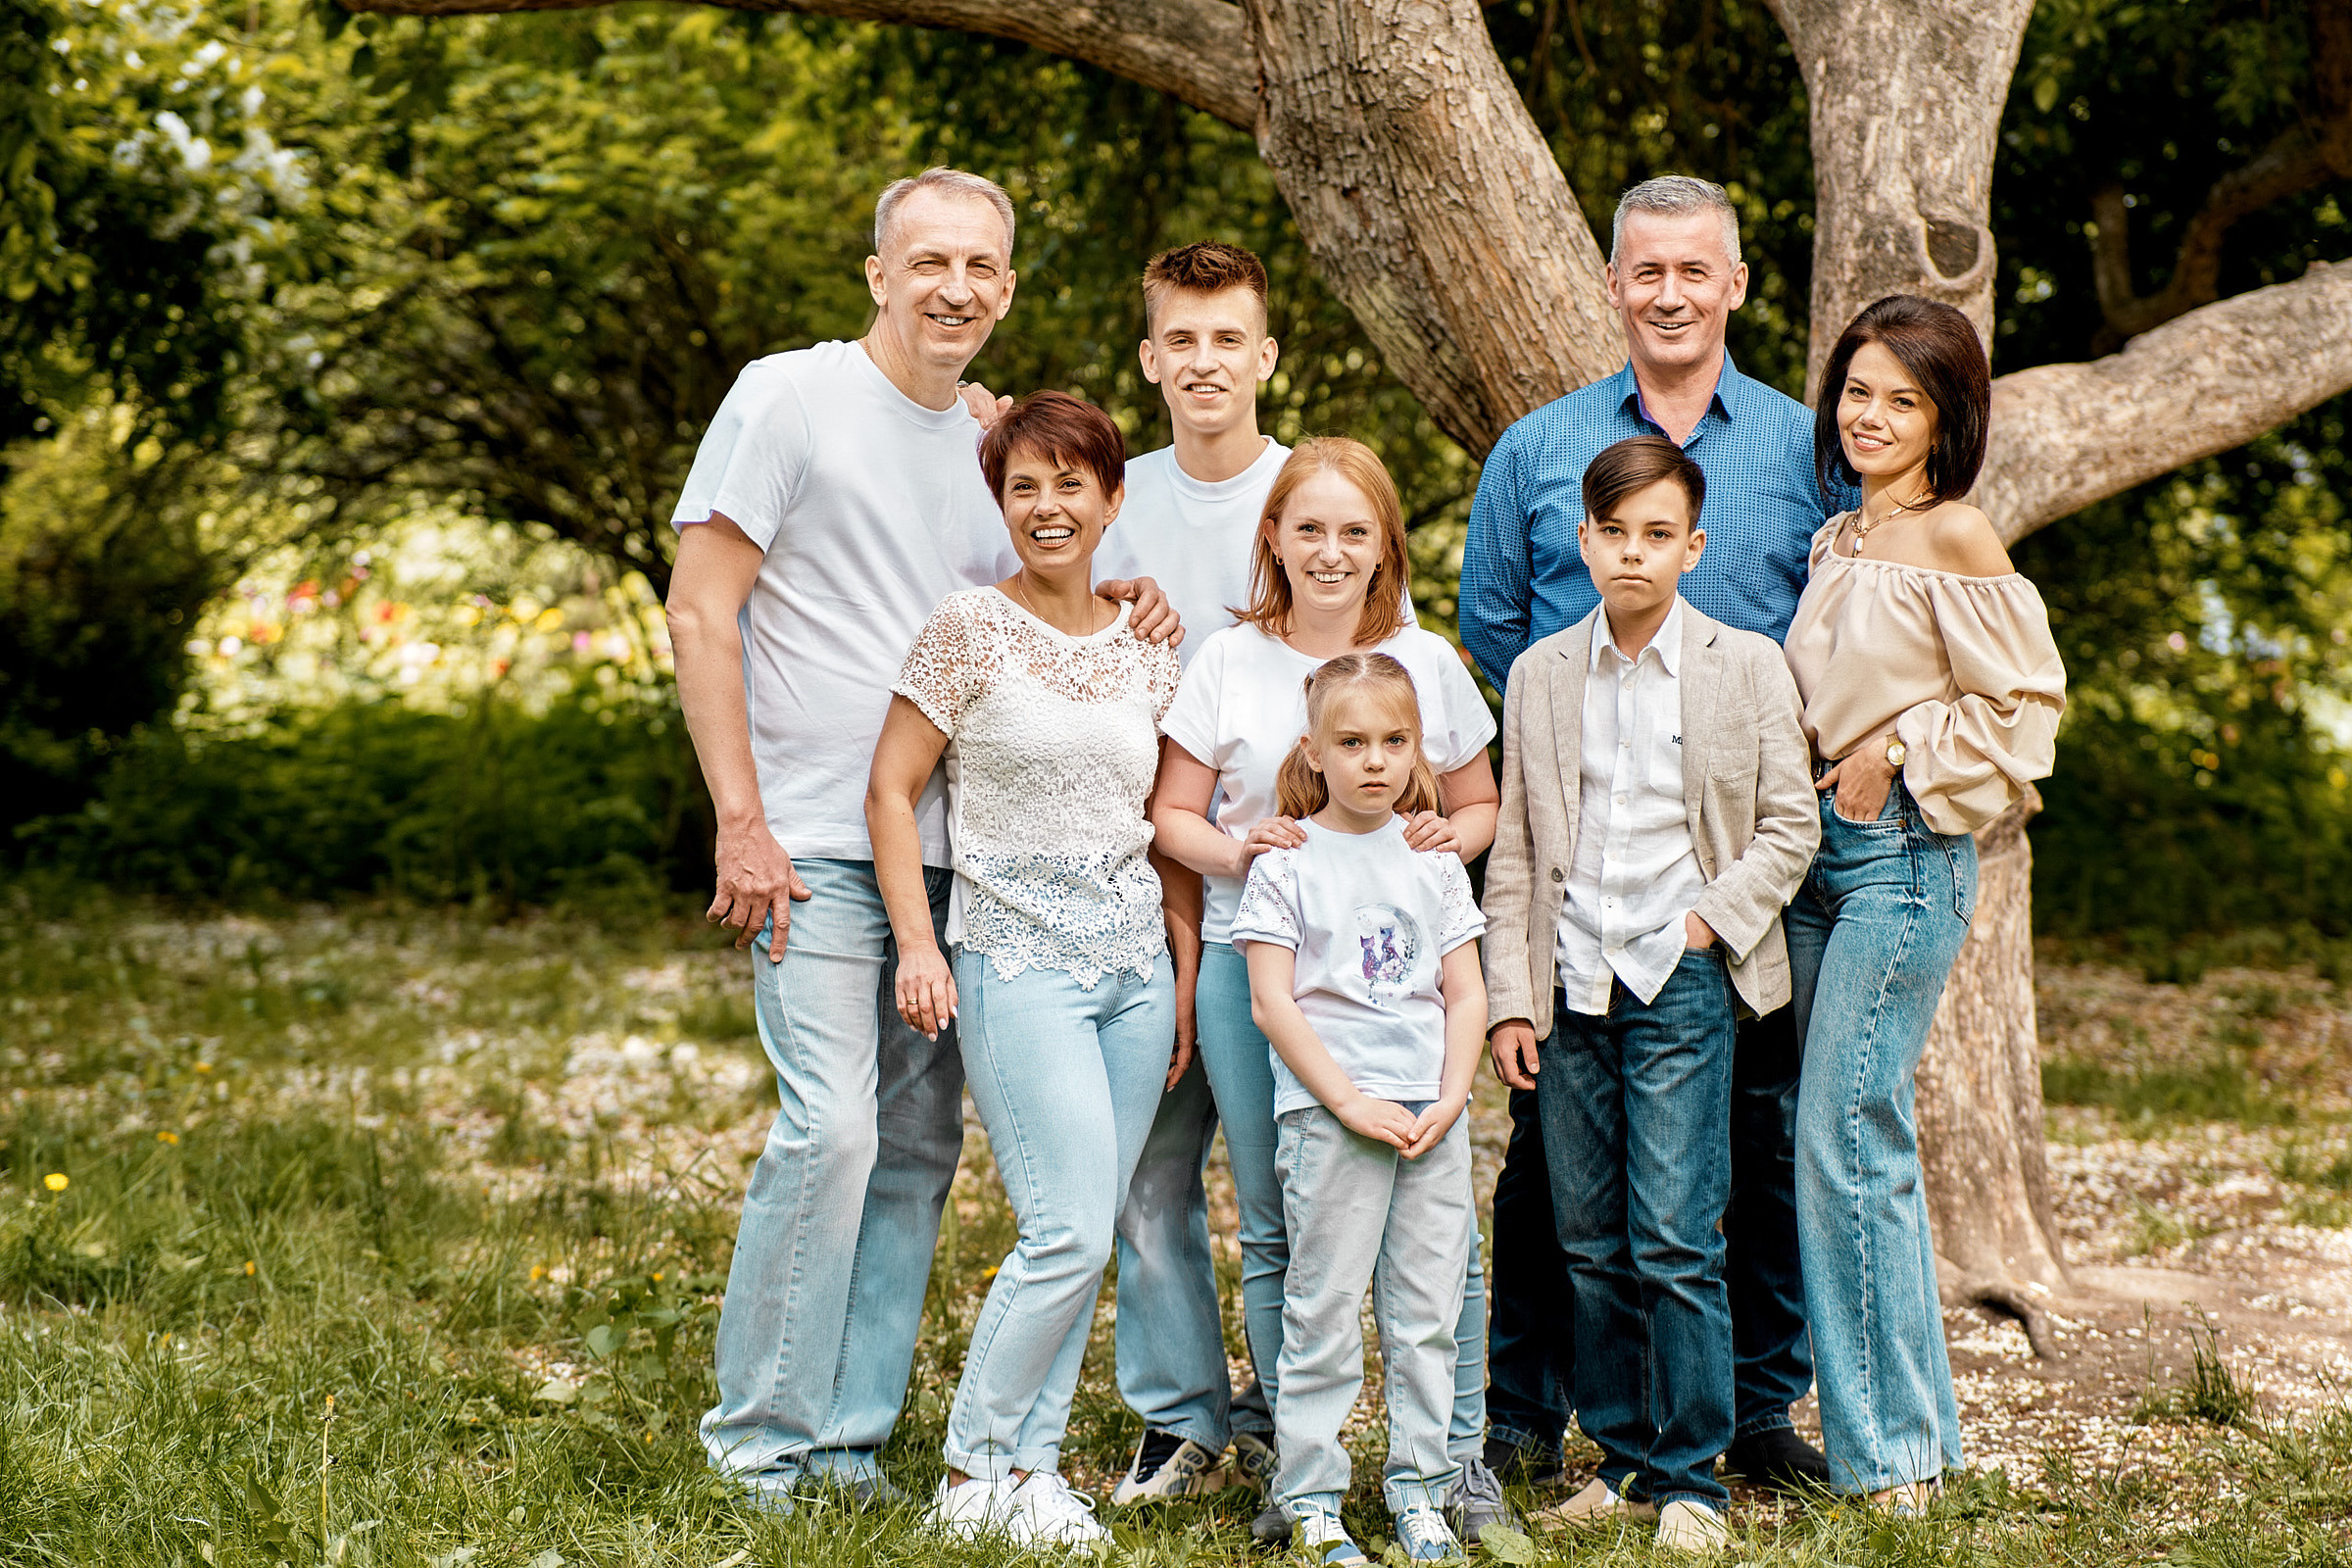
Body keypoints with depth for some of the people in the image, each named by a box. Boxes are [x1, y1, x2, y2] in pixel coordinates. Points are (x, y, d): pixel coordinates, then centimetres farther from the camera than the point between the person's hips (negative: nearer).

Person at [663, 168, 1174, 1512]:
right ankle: (763, 1442, -1)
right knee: (832, 1126, -14)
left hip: (960, 853, 6)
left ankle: (851, 1438, 15)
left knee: (922, 1145, 6)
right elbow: (701, 611, -6)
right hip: (818, 846, -6)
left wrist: (1112, 618, 1)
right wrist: (740, 822, -13)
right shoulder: (790, 396, -3)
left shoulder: (995, 441, 15)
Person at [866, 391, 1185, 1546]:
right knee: (1071, 1228, -13)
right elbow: (891, 788, -3)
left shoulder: (1148, 651, 11)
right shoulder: (970, 629, -3)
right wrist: (917, 944, -12)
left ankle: (1028, 1465, 15)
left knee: (1085, 1234, 4)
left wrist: (1185, 969, 11)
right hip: (1018, 957, -5)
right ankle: (974, 1472, 0)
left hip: (1135, 958, 5)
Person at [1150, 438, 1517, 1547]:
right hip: (1253, 961, 0)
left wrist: (1450, 838, -6)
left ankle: (1459, 1458, 10)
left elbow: (1480, 804, 16)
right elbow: (1171, 814, 8)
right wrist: (1236, 851, -12)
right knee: (1275, 1232, 5)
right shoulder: (1228, 662, 5)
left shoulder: (1428, 662, 7)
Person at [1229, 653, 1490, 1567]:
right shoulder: (1287, 863, 0)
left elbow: (1465, 994, 11)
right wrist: (1349, 1099, -13)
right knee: (1326, 1313, -2)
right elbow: (1272, 1001, -6)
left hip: (1433, 1114, 4)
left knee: (1427, 1311, 6)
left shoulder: (1434, 862, 11)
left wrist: (1450, 1099, -3)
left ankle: (1420, 1490, 16)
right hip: (1328, 1112, -4)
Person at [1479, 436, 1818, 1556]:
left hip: (1682, 981, -3)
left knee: (1674, 1241, -8)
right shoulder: (1539, 675, 10)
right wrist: (1509, 997, 5)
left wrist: (1711, 920, -8)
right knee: (1591, 1244, 6)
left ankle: (1691, 1481, 2)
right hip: (1572, 989, 3)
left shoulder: (1748, 667, 3)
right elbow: (1514, 851, 11)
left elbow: (1790, 826, 4)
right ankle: (1623, 1460, 18)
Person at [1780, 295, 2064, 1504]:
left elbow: (2022, 706, -9)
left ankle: (1886, 1451, 0)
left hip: (1905, 854, -8)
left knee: (1844, 1142, -10)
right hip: (1821, 852, 8)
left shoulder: (1955, 539, -9)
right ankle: (1917, 1423, 19)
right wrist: (1824, 780, 11)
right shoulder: (1835, 542, 14)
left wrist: (1897, 758, -11)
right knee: (1866, 1143, 10)